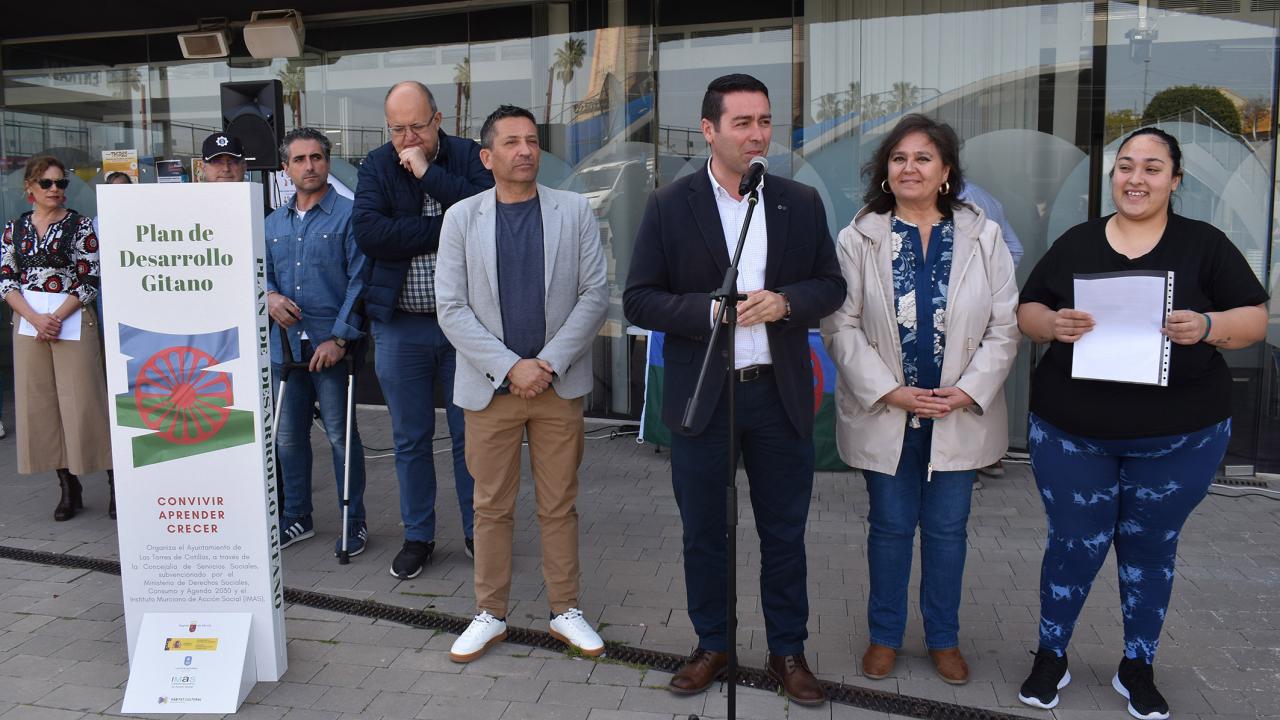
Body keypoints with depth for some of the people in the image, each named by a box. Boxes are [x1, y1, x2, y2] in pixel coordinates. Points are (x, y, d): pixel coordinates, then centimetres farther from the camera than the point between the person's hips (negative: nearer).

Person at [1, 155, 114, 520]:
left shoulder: (81, 224, -1)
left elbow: (91, 279, -5)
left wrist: (57, 317, -13)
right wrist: (35, 318, -9)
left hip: (73, 321, -4)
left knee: (84, 402, -5)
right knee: (40, 404, 6)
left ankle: (117, 483, 2)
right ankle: (68, 487, 15)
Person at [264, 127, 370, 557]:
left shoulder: (348, 216, -6)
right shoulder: (274, 223, 13)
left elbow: (360, 280, -11)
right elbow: (263, 272, 19)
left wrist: (340, 338, -16)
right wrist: (270, 295, -5)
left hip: (332, 347, -6)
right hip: (285, 345, 6)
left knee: (340, 437, 1)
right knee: (288, 438, 13)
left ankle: (353, 522, 14)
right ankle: (297, 518, 29)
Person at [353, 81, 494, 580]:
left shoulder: (467, 157, -1)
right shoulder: (377, 167, 2)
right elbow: (368, 233, -15)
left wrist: (427, 171, -19)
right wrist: (448, 230, -17)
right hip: (401, 326, 1)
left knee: (470, 435, 9)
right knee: (411, 439, 11)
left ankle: (477, 533, 24)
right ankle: (417, 537, 26)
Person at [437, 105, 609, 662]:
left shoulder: (575, 212, 3)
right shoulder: (461, 218, 2)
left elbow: (594, 295, -1)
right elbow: (451, 308, -3)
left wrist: (549, 363, -11)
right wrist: (511, 367, -12)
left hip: (559, 384, 0)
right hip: (489, 386, 0)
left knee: (559, 506, 9)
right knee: (492, 507, 9)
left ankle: (565, 610, 24)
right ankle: (490, 615, 24)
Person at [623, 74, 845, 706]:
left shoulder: (802, 203, 3)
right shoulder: (669, 206, -3)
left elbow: (832, 285, 7)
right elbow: (639, 300, -5)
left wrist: (785, 301, -14)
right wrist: (710, 309, -20)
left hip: (780, 393, 2)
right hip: (701, 395, -1)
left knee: (785, 534, 12)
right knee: (702, 533, 13)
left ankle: (788, 651, 30)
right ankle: (711, 644, 33)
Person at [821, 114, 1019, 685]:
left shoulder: (983, 237, 0)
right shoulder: (859, 238, -4)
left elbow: (1004, 327, 0)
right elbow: (841, 325, -7)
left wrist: (969, 391, -12)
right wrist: (889, 392, -14)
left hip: (959, 416, 1)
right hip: (884, 414, -1)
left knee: (946, 529, 12)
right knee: (890, 526, 11)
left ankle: (944, 639, 30)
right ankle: (885, 636, 29)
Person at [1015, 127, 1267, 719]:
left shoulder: (1205, 243, 0)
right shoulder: (1075, 244, 3)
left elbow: (1255, 319, 0)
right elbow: (1027, 312, 4)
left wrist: (1207, 326, -21)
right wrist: (1054, 324, -18)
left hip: (1180, 437, 0)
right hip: (1071, 431, 0)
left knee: (1150, 546, 13)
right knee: (1075, 545, 6)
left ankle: (1138, 668, 30)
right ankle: (1050, 657, 26)